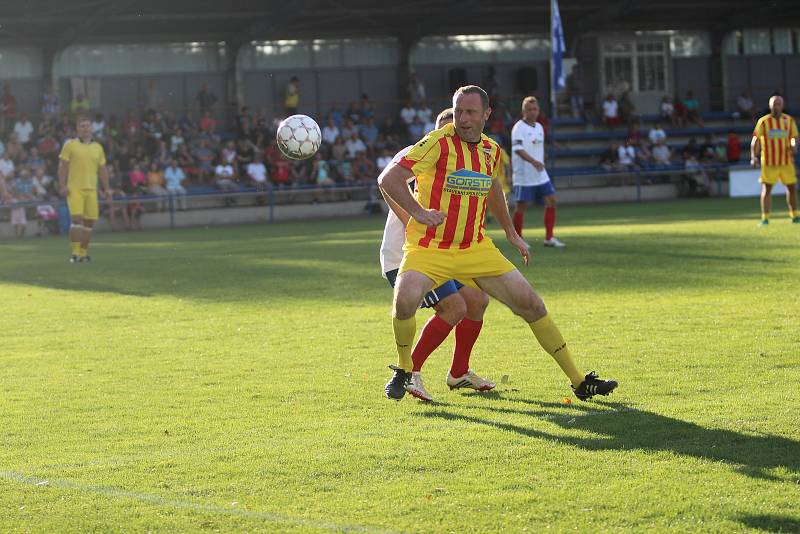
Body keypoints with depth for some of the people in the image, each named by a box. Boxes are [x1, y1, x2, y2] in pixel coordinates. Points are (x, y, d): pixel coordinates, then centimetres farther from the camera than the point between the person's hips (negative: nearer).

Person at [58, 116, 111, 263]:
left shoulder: (98, 147, 14)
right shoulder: (70, 145, 1)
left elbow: (102, 169, 17)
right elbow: (62, 167, -1)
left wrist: (106, 189, 12)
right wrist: (63, 186, -10)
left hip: (91, 190, 4)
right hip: (74, 189, -4)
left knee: (89, 222, 4)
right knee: (77, 219, -15)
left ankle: (83, 252, 16)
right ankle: (75, 252, -12)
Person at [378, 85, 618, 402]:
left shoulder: (491, 150, 6)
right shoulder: (438, 143, -13)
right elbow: (389, 179, -17)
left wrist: (511, 233, 31)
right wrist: (418, 213, -30)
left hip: (476, 248, 5)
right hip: (429, 248, -5)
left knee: (531, 304, 1)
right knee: (405, 299, -33)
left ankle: (579, 381, 12)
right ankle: (404, 370, -4)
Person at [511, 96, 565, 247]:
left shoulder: (539, 127, 14)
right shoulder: (519, 128, -10)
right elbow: (517, 149, -23)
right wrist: (533, 161, -34)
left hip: (540, 175, 7)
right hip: (524, 176, -7)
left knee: (551, 201, 0)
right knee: (521, 206, -1)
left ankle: (549, 238, 5)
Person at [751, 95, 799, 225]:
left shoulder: (789, 120, 6)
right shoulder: (763, 121, -2)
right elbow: (755, 140, -6)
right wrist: (754, 157, -19)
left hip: (786, 161, 3)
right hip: (769, 162, -3)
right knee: (766, 189, -7)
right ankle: (765, 218, -3)